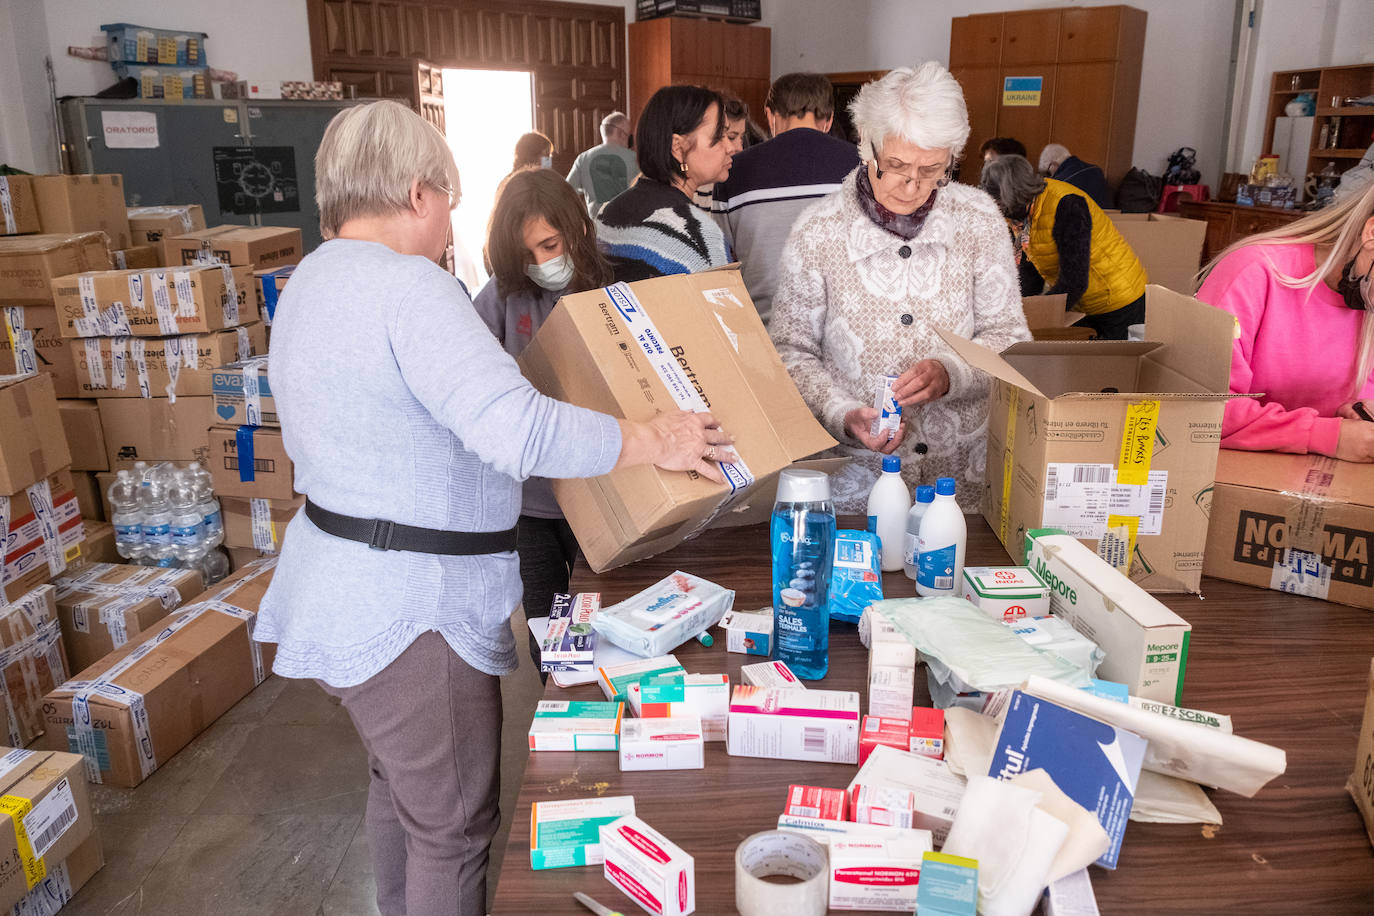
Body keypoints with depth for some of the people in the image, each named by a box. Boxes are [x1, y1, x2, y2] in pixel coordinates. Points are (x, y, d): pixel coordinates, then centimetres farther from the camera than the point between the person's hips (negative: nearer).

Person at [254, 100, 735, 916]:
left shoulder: (314, 277, 10)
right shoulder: (407, 284, -23)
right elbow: (517, 431, -33)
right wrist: (653, 442, -22)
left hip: (343, 586, 11)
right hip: (409, 611, -11)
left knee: (401, 787, 28)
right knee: (453, 828, 8)